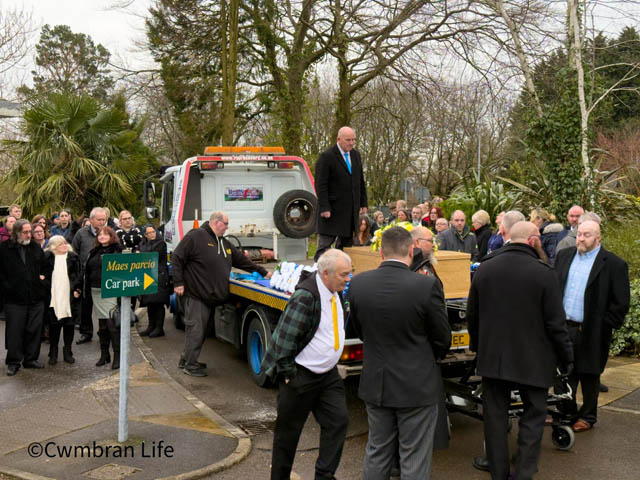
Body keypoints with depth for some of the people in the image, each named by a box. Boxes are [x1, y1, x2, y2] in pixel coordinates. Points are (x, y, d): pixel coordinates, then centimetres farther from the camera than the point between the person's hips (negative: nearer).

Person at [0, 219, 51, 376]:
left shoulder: (36, 248, 9)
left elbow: (45, 268, 20)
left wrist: (44, 280, 6)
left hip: (36, 298, 3)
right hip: (14, 298, -3)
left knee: (34, 330, 8)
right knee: (14, 331, 1)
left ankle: (31, 359, 20)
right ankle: (13, 362, 11)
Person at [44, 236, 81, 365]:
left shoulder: (73, 257, 6)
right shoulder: (47, 257, 3)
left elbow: (78, 275, 5)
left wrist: (78, 290, -5)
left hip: (70, 297, 1)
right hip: (53, 298, -1)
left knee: (69, 325, 5)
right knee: (54, 325, 2)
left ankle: (67, 352, 16)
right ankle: (53, 354, 13)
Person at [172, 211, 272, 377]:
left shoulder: (224, 243, 18)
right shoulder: (196, 236, -8)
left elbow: (241, 260, 24)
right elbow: (177, 258, -9)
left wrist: (263, 272, 22)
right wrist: (178, 282, -13)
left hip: (211, 296, 8)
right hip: (196, 295, -8)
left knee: (200, 330, 13)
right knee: (195, 330, -4)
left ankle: (186, 360, 26)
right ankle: (190, 365, 7)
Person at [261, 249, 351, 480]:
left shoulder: (336, 293, 3)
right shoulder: (305, 296, -24)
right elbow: (285, 338, -22)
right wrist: (288, 375, -17)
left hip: (327, 374, 8)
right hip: (300, 375, -7)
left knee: (338, 420, 1)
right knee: (288, 431, 8)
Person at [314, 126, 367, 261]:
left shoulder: (356, 155, 12)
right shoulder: (326, 156, -10)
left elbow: (361, 182, 18)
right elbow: (320, 185, -13)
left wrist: (363, 204, 13)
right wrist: (324, 208, -19)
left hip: (351, 211, 7)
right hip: (332, 209, -7)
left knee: (346, 244, 10)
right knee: (324, 244, -3)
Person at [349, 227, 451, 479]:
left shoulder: (358, 283, -8)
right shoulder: (427, 285, -19)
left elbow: (360, 330, 5)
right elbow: (442, 340, -8)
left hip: (375, 383, 4)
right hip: (417, 386, -4)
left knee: (377, 452, 20)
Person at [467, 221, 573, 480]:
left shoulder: (484, 269, -3)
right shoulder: (543, 273, -15)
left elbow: (472, 316, 6)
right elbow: (556, 323, -12)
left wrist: (476, 346, 21)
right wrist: (566, 358, 1)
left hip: (492, 358, 3)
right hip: (533, 360, -3)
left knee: (495, 416, 14)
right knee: (533, 416, 12)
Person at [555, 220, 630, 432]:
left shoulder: (614, 264, -8)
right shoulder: (564, 255, 8)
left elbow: (621, 303, -8)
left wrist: (603, 327, -11)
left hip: (590, 333, -4)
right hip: (563, 327, 4)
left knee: (589, 376, 10)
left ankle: (587, 417, 26)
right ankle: (567, 413, 27)